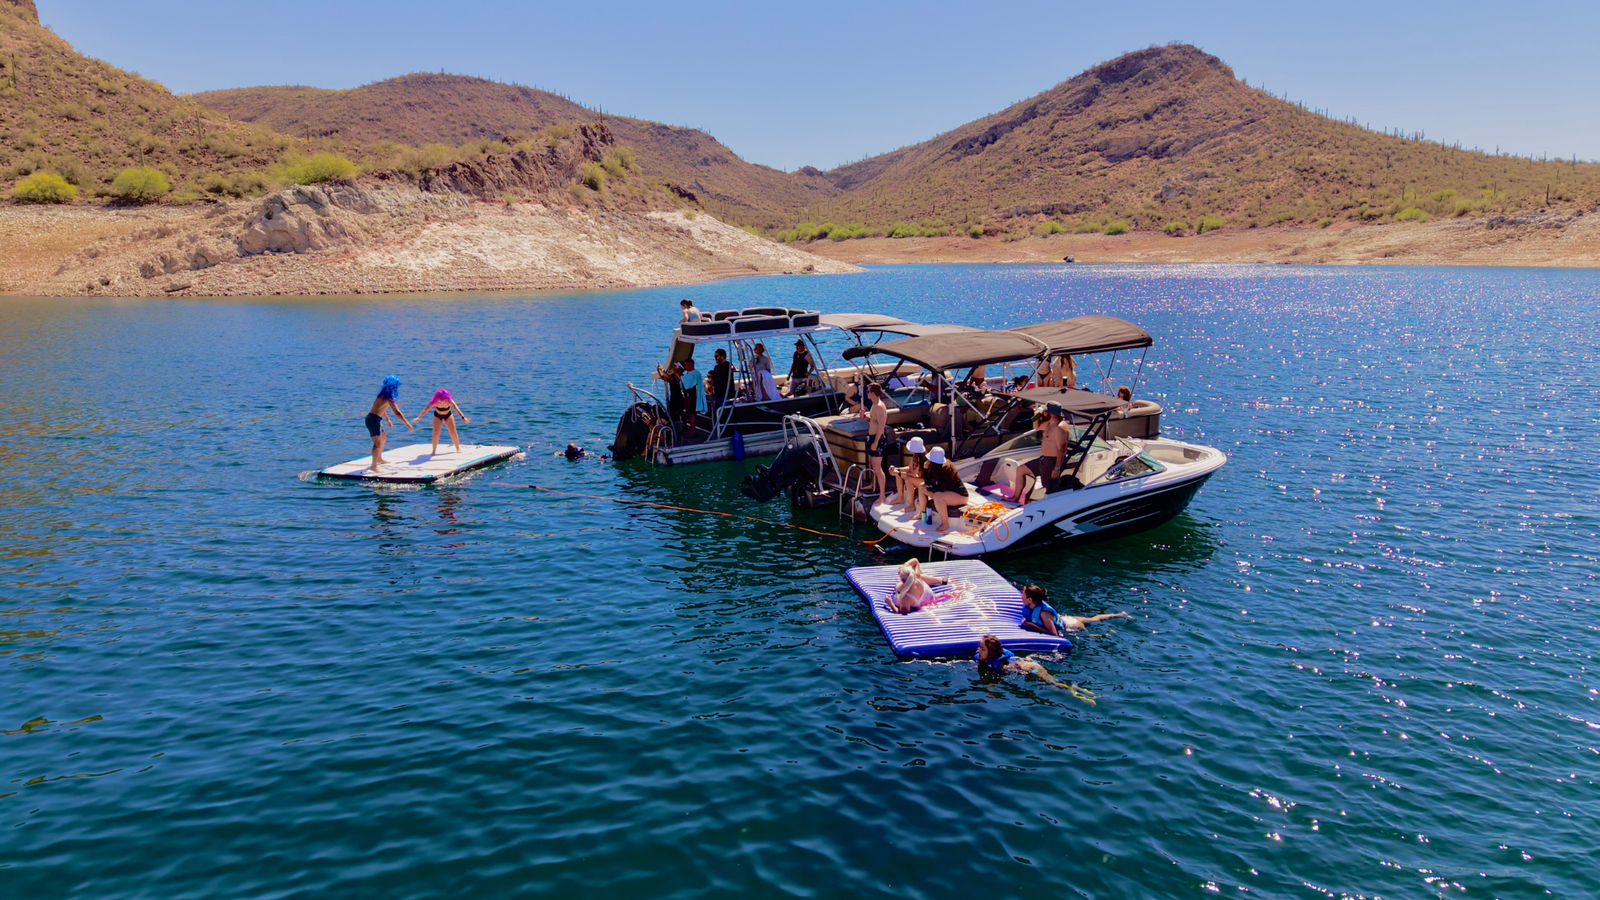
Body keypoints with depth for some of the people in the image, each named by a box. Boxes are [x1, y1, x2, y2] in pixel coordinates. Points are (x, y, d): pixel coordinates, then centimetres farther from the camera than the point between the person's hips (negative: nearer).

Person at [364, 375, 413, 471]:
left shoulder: (383, 394, 13)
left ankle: (379, 459, 43)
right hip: (373, 420, -10)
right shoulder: (389, 397, -16)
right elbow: (397, 412, -24)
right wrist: (407, 424, -24)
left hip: (373, 419, 10)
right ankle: (373, 467, -21)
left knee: (383, 437, 29)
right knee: (377, 443, -16)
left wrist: (387, 419, 38)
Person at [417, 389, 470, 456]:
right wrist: (419, 417, -45)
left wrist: (463, 417, -58)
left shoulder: (450, 401, -33)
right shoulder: (435, 402, -32)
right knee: (435, 433, -11)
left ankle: (458, 449, 14)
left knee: (453, 432, -3)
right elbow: (425, 409, -34)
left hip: (448, 415, 0)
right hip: (437, 416, 0)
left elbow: (457, 409, -45)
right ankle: (434, 451, 3)